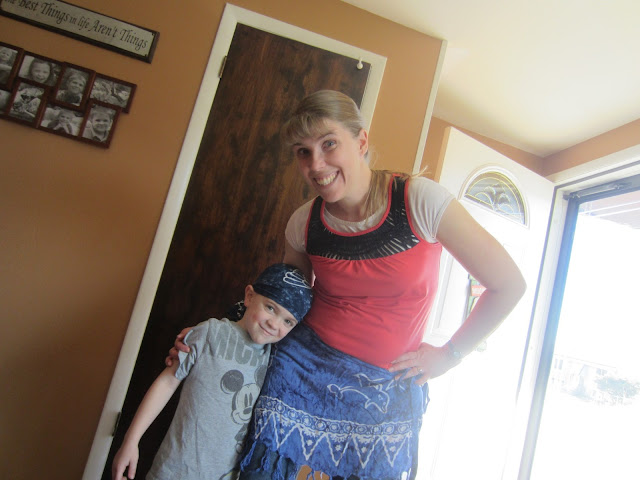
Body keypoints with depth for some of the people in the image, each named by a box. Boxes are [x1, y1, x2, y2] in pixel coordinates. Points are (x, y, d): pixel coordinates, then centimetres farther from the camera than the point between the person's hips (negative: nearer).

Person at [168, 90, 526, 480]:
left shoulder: (419, 200, -17)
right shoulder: (304, 223, -5)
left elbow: (509, 285, -9)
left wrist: (448, 355, -4)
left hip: (387, 395, -1)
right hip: (303, 369, 2)